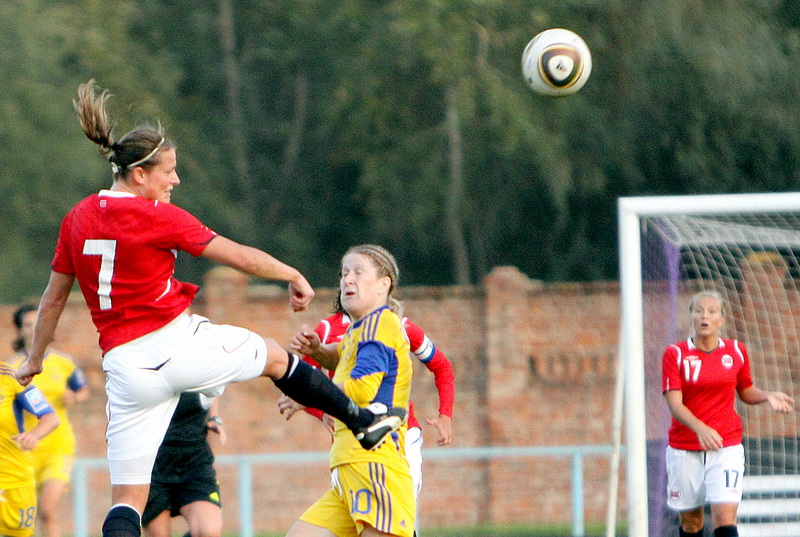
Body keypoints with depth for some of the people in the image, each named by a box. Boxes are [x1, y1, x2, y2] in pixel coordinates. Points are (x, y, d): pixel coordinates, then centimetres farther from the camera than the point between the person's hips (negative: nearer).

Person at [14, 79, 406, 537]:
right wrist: (294, 276, 11)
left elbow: (54, 298, 15)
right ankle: (361, 420, 39)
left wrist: (34, 360, 28)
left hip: (123, 364, 4)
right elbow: (241, 257, -6)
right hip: (177, 342, -4)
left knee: (128, 498, 2)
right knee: (275, 356, 24)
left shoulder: (77, 221, 6)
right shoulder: (159, 218, -11)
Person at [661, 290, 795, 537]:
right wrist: (700, 428, -30)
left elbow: (746, 392, 18)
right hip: (684, 449, 0)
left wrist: (768, 396, -4)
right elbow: (675, 404, -12)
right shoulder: (675, 354, -4)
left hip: (726, 445, 0)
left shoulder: (736, 351, 4)